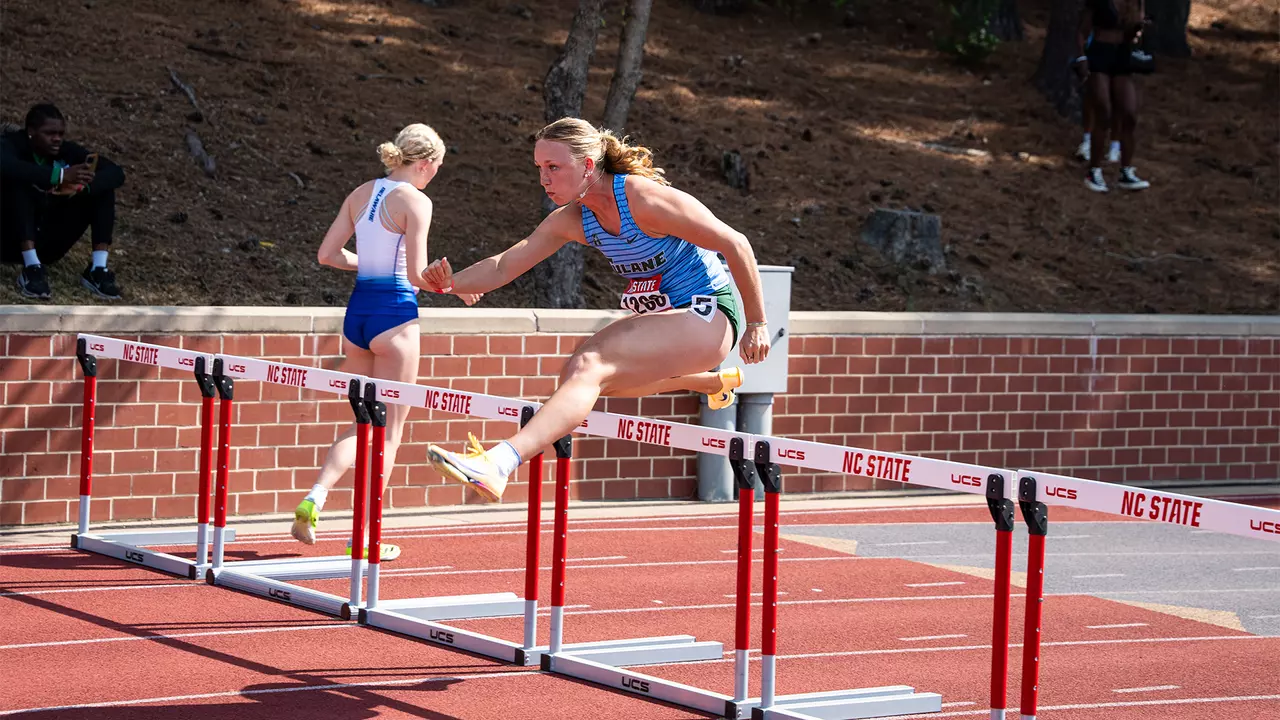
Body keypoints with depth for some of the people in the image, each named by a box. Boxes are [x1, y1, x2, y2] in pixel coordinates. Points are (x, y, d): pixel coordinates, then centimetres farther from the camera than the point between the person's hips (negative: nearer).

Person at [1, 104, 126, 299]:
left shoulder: (66, 151, -4)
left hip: (47, 244, 5)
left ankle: (98, 270, -19)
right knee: (19, 182, -31)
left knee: (103, 187, -8)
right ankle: (31, 268, -37)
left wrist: (83, 184, -34)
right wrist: (60, 176, -49)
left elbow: (116, 173, -13)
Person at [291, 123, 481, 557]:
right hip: (396, 313, -6)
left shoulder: (361, 194, 9)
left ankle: (315, 497, -4)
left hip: (358, 308, 7)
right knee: (388, 432, 3)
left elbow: (328, 254, 10)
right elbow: (417, 275, -15)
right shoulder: (415, 201, -11)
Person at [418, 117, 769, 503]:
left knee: (589, 367, -27)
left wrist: (757, 323, -10)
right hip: (661, 318, 9)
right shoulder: (571, 220, 0)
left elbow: (735, 244, -16)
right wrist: (451, 282, -22)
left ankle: (500, 463, -45)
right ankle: (714, 380, 36)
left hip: (706, 318, -9)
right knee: (576, 376, 22)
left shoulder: (646, 199, -22)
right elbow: (503, 267, -1)